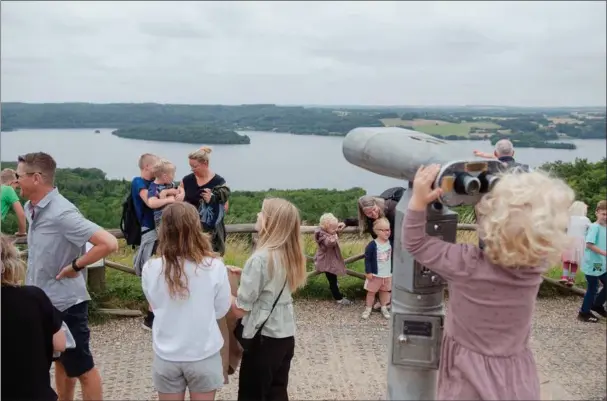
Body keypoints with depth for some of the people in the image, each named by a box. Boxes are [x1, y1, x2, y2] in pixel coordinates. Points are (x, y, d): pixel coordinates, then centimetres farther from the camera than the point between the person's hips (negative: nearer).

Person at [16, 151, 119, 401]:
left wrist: (75, 266, -22)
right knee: (60, 362, 24)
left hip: (65, 303, -9)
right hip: (42, 301, 9)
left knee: (82, 369, 7)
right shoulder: (31, 208, 3)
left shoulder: (62, 213, -24)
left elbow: (109, 243, -32)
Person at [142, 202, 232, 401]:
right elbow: (221, 310, -4)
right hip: (204, 355, -1)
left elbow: (155, 306, 5)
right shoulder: (214, 266, -17)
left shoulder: (151, 269, -13)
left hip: (166, 356, 1)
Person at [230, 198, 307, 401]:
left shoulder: (260, 258, -22)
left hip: (263, 337, -7)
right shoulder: (291, 254, 1)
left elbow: (240, 309, -18)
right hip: (286, 335, 7)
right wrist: (244, 274, 9)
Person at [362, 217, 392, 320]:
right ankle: (368, 308, 25)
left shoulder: (391, 243, -5)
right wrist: (368, 272, -16)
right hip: (375, 274, -4)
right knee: (371, 292, 10)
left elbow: (393, 257, 7)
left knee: (385, 291, 18)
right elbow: (367, 259, -15)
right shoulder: (372, 245, -19)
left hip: (388, 274, 4)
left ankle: (384, 308, 34)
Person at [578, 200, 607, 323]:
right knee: (593, 289, 1)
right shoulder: (594, 227, -17)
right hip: (593, 264, -8)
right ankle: (584, 313, 14)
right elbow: (589, 244, -25)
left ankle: (597, 305, 34)